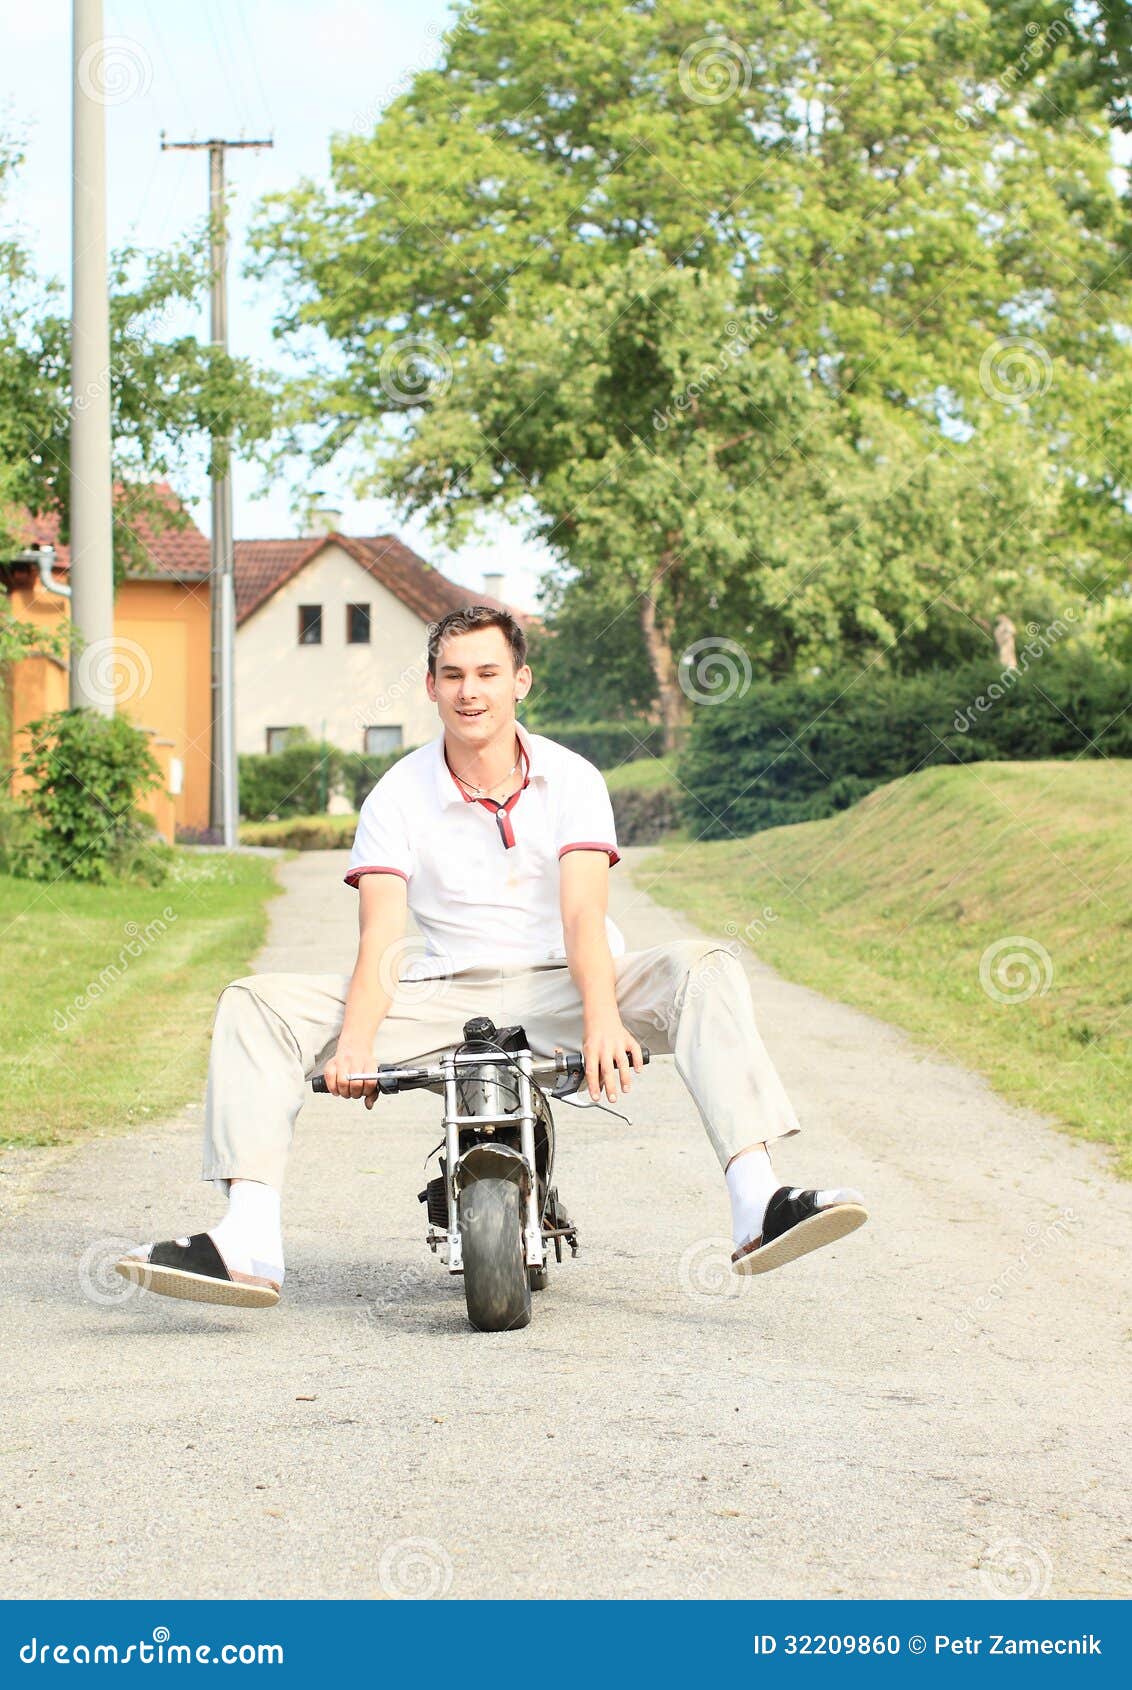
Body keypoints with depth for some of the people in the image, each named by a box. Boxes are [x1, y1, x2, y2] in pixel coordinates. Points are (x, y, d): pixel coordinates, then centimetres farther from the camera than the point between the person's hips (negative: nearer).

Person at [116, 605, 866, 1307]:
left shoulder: (571, 779, -1)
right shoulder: (399, 796, 0)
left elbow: (582, 913, -15)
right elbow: (382, 938, -10)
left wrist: (602, 1019, -34)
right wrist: (355, 1042, -30)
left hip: (558, 989, -1)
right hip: (445, 999, 1)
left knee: (705, 967, -29)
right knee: (257, 1004, -18)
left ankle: (758, 1206, -43)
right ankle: (249, 1242, -33)